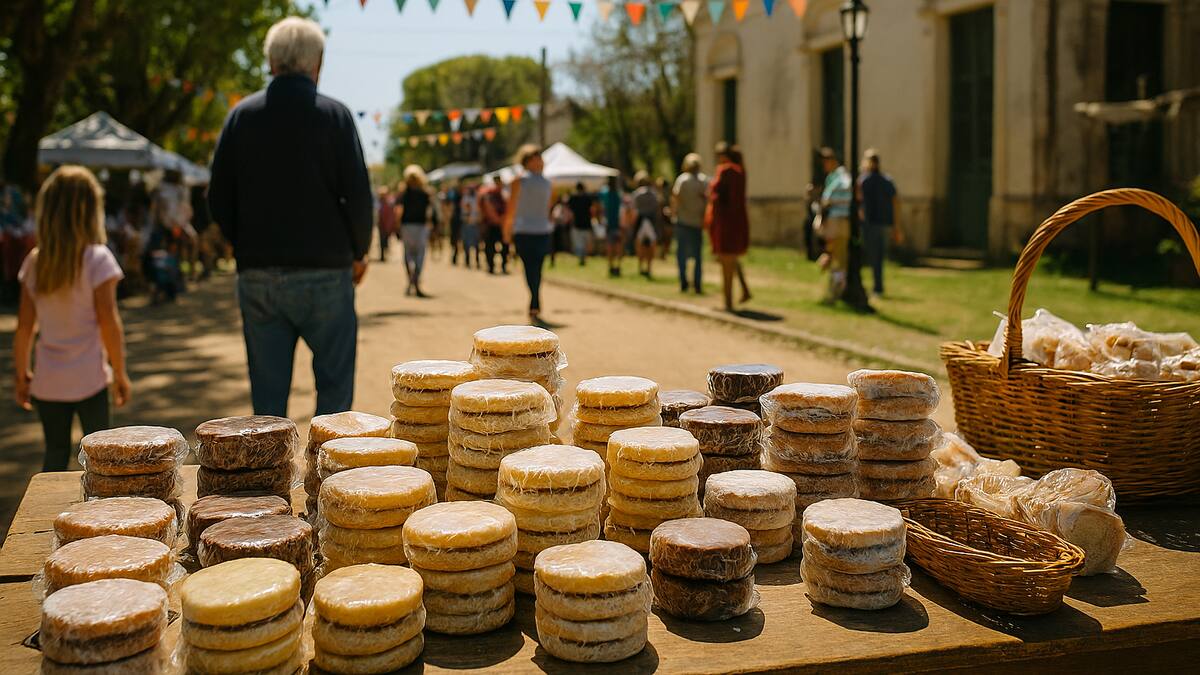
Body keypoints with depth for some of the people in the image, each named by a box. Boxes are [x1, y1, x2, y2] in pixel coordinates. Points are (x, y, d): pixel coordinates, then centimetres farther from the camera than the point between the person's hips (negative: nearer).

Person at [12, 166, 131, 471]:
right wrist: (120, 373, -4)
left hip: (47, 380, 4)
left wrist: (21, 373, 14)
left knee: (55, 452, 14)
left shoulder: (34, 262, 2)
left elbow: (24, 326, 3)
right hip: (88, 378, -4)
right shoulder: (98, 258, -11)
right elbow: (108, 323, -12)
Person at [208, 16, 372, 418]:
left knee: (267, 391, 10)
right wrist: (359, 253, 9)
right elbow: (358, 195, -6)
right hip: (324, 271, -3)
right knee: (334, 385, 5)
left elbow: (219, 201, 6)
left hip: (256, 275, 3)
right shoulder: (333, 115, -4)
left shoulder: (241, 115, 5)